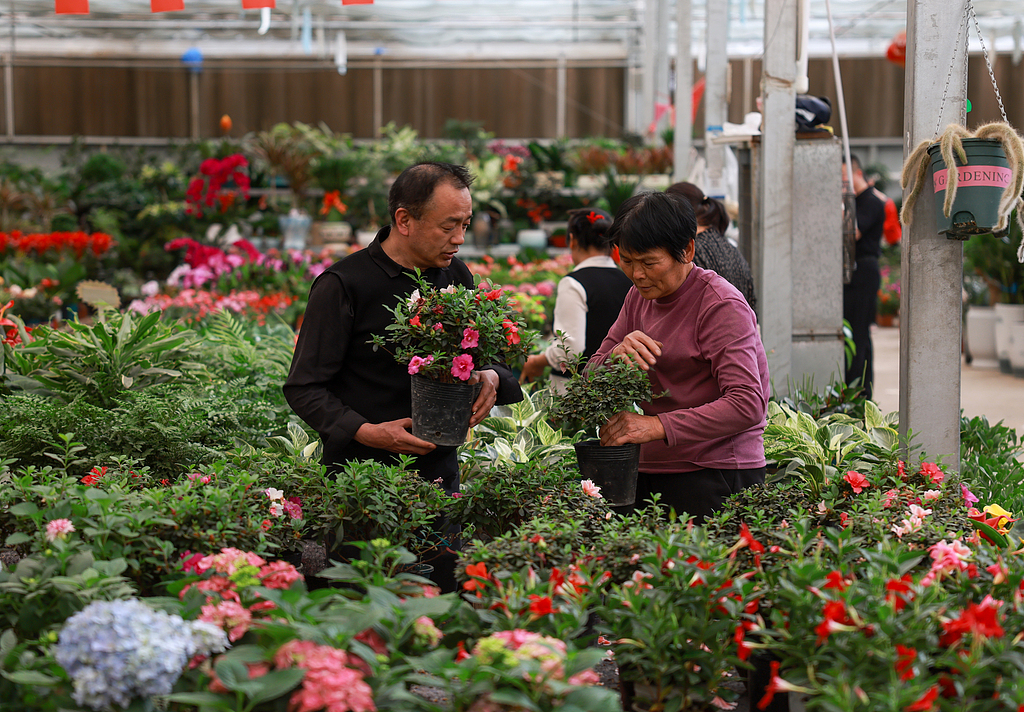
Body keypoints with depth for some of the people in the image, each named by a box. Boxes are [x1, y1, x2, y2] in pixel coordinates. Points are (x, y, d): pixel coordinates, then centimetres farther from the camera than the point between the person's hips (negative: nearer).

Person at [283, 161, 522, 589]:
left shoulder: (456, 277, 9)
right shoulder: (343, 285, -8)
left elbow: (492, 358, 20)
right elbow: (304, 388, -7)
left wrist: (491, 377, -5)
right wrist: (366, 432, -20)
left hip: (439, 475, 5)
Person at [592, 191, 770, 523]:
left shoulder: (721, 306, -11)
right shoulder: (640, 297, 12)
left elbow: (748, 405, -22)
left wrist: (659, 426, -30)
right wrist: (615, 357, -15)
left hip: (714, 476, -6)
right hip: (647, 471, 6)